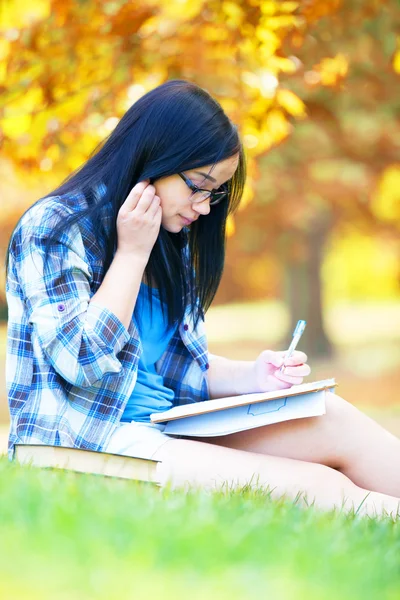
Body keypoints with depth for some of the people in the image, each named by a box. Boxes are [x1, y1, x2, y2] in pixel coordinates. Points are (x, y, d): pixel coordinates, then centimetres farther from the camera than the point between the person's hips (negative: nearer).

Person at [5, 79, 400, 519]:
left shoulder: (170, 245, 16)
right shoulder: (53, 229, -8)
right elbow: (82, 362, -17)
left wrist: (250, 377, -2)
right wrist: (132, 253, -12)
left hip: (168, 432, 8)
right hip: (88, 446, -8)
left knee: (331, 420, -12)